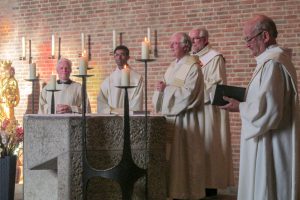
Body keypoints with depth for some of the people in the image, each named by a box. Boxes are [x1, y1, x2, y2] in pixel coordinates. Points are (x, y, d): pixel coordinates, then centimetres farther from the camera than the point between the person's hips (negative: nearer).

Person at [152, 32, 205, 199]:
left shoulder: (193, 66, -9)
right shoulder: (173, 66, 16)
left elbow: (189, 92, -19)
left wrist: (167, 89, -14)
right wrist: (161, 88, -4)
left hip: (184, 119, -8)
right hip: (170, 116, 8)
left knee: (183, 155, -4)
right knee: (171, 154, 6)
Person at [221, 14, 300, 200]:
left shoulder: (272, 63, -21)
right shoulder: (279, 58, 12)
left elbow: (267, 109, -25)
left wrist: (239, 107, -11)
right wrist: (245, 102, 10)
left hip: (270, 145, -10)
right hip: (274, 141, 10)